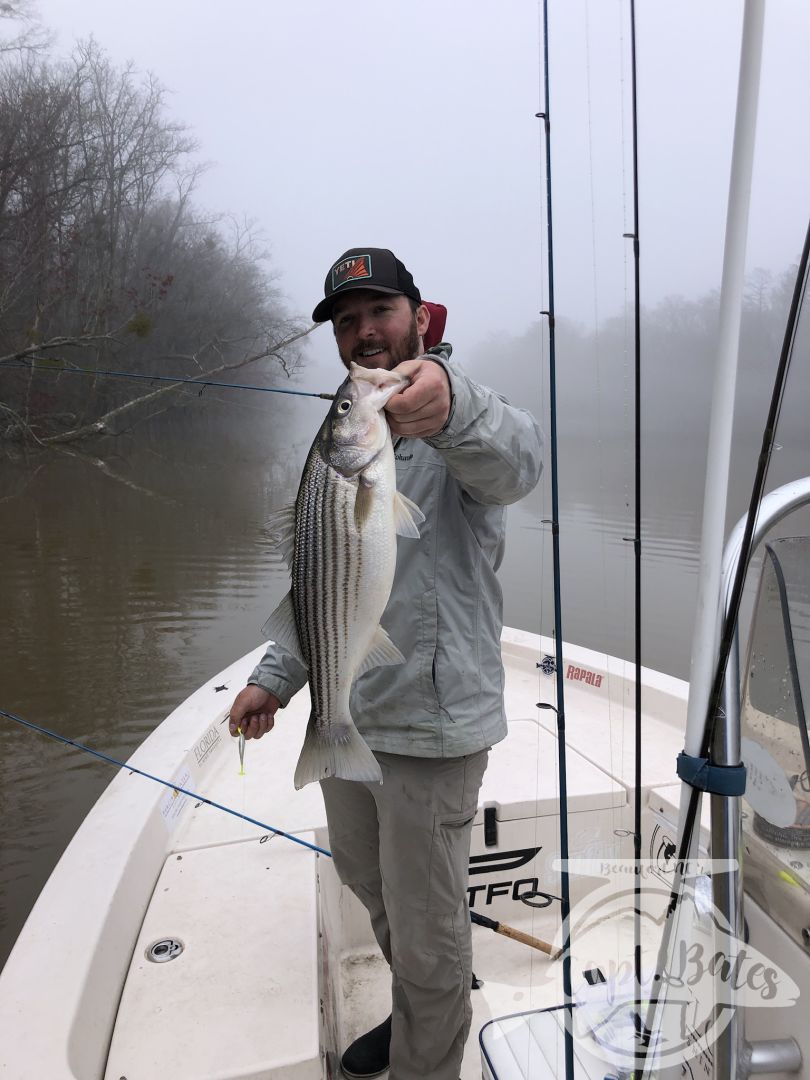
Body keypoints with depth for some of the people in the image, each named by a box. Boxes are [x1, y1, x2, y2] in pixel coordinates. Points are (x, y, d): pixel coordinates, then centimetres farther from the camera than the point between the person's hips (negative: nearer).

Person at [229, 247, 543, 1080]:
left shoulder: (466, 426, -13)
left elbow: (515, 461, -39)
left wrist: (449, 404, -59)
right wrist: (275, 676, 11)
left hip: (430, 729, -8)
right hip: (344, 715, 8)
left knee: (428, 937, 7)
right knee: (367, 881, 27)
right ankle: (414, 1011, 54)